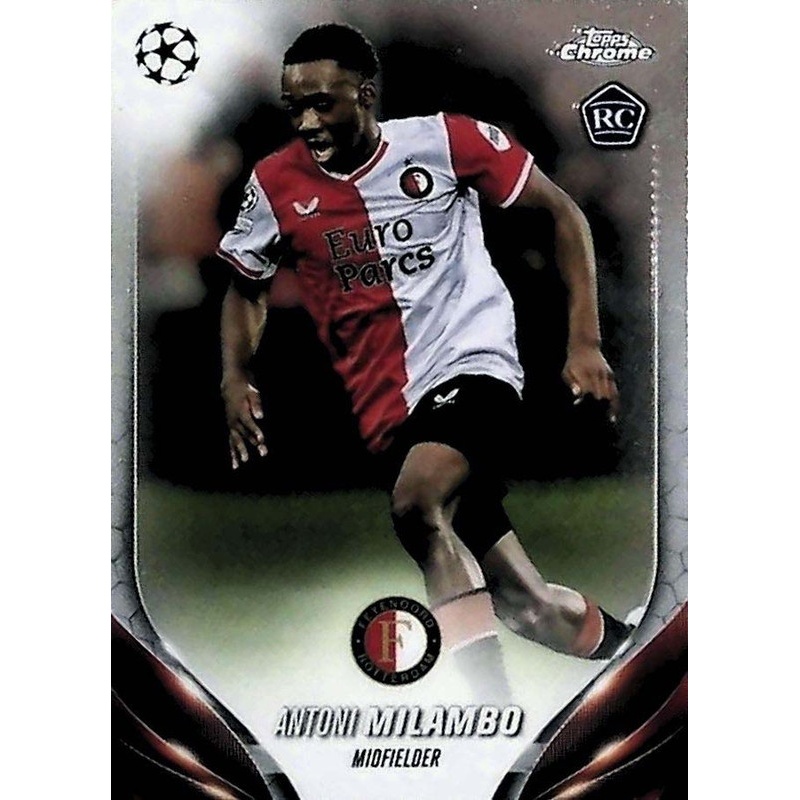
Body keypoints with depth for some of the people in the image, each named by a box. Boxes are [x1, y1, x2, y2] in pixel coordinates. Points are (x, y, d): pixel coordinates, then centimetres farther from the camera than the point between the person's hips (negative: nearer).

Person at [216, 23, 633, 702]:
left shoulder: (445, 141, -5)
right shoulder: (277, 183, 3)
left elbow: (563, 214, 3)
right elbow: (247, 288, 19)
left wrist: (585, 343, -4)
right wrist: (235, 378, 0)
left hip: (473, 362, -3)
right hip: (389, 407, 4)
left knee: (416, 503, -34)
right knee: (524, 604, 0)